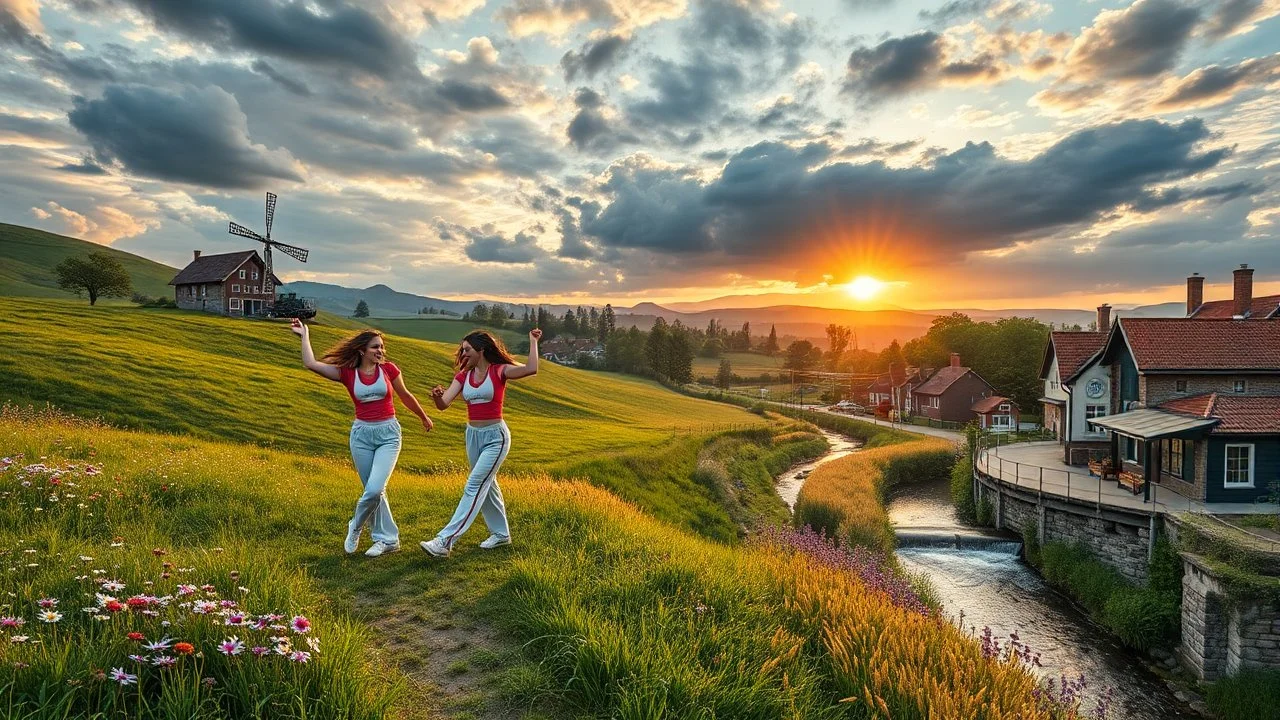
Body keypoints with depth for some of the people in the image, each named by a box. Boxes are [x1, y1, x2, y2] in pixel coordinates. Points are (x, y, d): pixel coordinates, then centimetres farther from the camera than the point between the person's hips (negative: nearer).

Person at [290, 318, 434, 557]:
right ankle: (387, 539, 21)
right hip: (361, 434, 2)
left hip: (388, 433, -1)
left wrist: (424, 417, 25)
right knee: (373, 490, 8)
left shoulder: (389, 369, -1)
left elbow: (405, 396, 13)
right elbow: (310, 364, -8)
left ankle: (356, 527, 13)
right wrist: (305, 335, -1)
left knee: (375, 488, -14)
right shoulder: (347, 373, 0)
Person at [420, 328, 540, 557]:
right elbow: (444, 404, -6)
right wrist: (436, 396, -28)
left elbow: (531, 369, -27)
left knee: (474, 487, -11)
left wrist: (533, 341, -19)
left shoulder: (499, 371, -10)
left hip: (495, 437, -7)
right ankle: (501, 533, 33)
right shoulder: (464, 375, 5)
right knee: (487, 485, 17)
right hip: (473, 435, 7)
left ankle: (445, 541, -13)